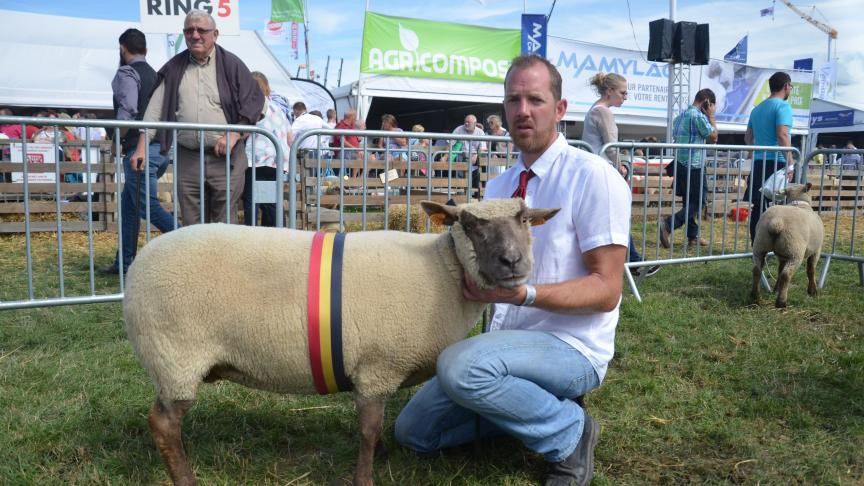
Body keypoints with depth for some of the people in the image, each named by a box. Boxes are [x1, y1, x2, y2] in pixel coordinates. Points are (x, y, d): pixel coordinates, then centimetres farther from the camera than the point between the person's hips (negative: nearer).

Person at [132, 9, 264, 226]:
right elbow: (156, 109, 10)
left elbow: (255, 101, 1)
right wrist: (141, 147, 3)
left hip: (227, 158, -3)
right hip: (187, 159, 3)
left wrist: (233, 135, -11)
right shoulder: (174, 68, 12)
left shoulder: (232, 65, 4)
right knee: (191, 226, 7)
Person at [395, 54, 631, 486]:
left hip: (571, 349, -6)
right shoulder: (497, 187, 7)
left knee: (462, 364, -34)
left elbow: (606, 290, -17)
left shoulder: (592, 177, -14)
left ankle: (570, 432, -8)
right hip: (507, 344, 7)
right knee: (413, 430, 3)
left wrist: (524, 294, -31)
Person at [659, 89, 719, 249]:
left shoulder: (681, 115, 15)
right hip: (694, 166, -9)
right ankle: (668, 224, -18)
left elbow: (674, 137, 20)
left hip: (680, 164, 9)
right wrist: (711, 116, 0)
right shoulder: (699, 116, -13)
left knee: (689, 201, 14)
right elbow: (713, 137, -6)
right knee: (697, 202, -4)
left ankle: (693, 236, 19)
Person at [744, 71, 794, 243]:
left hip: (758, 163, 8)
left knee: (758, 207, 8)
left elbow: (748, 138, 22)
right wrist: (790, 161, -17)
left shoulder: (757, 109, 18)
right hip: (776, 163, -8)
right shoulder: (782, 106, -7)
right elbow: (782, 135, -18)